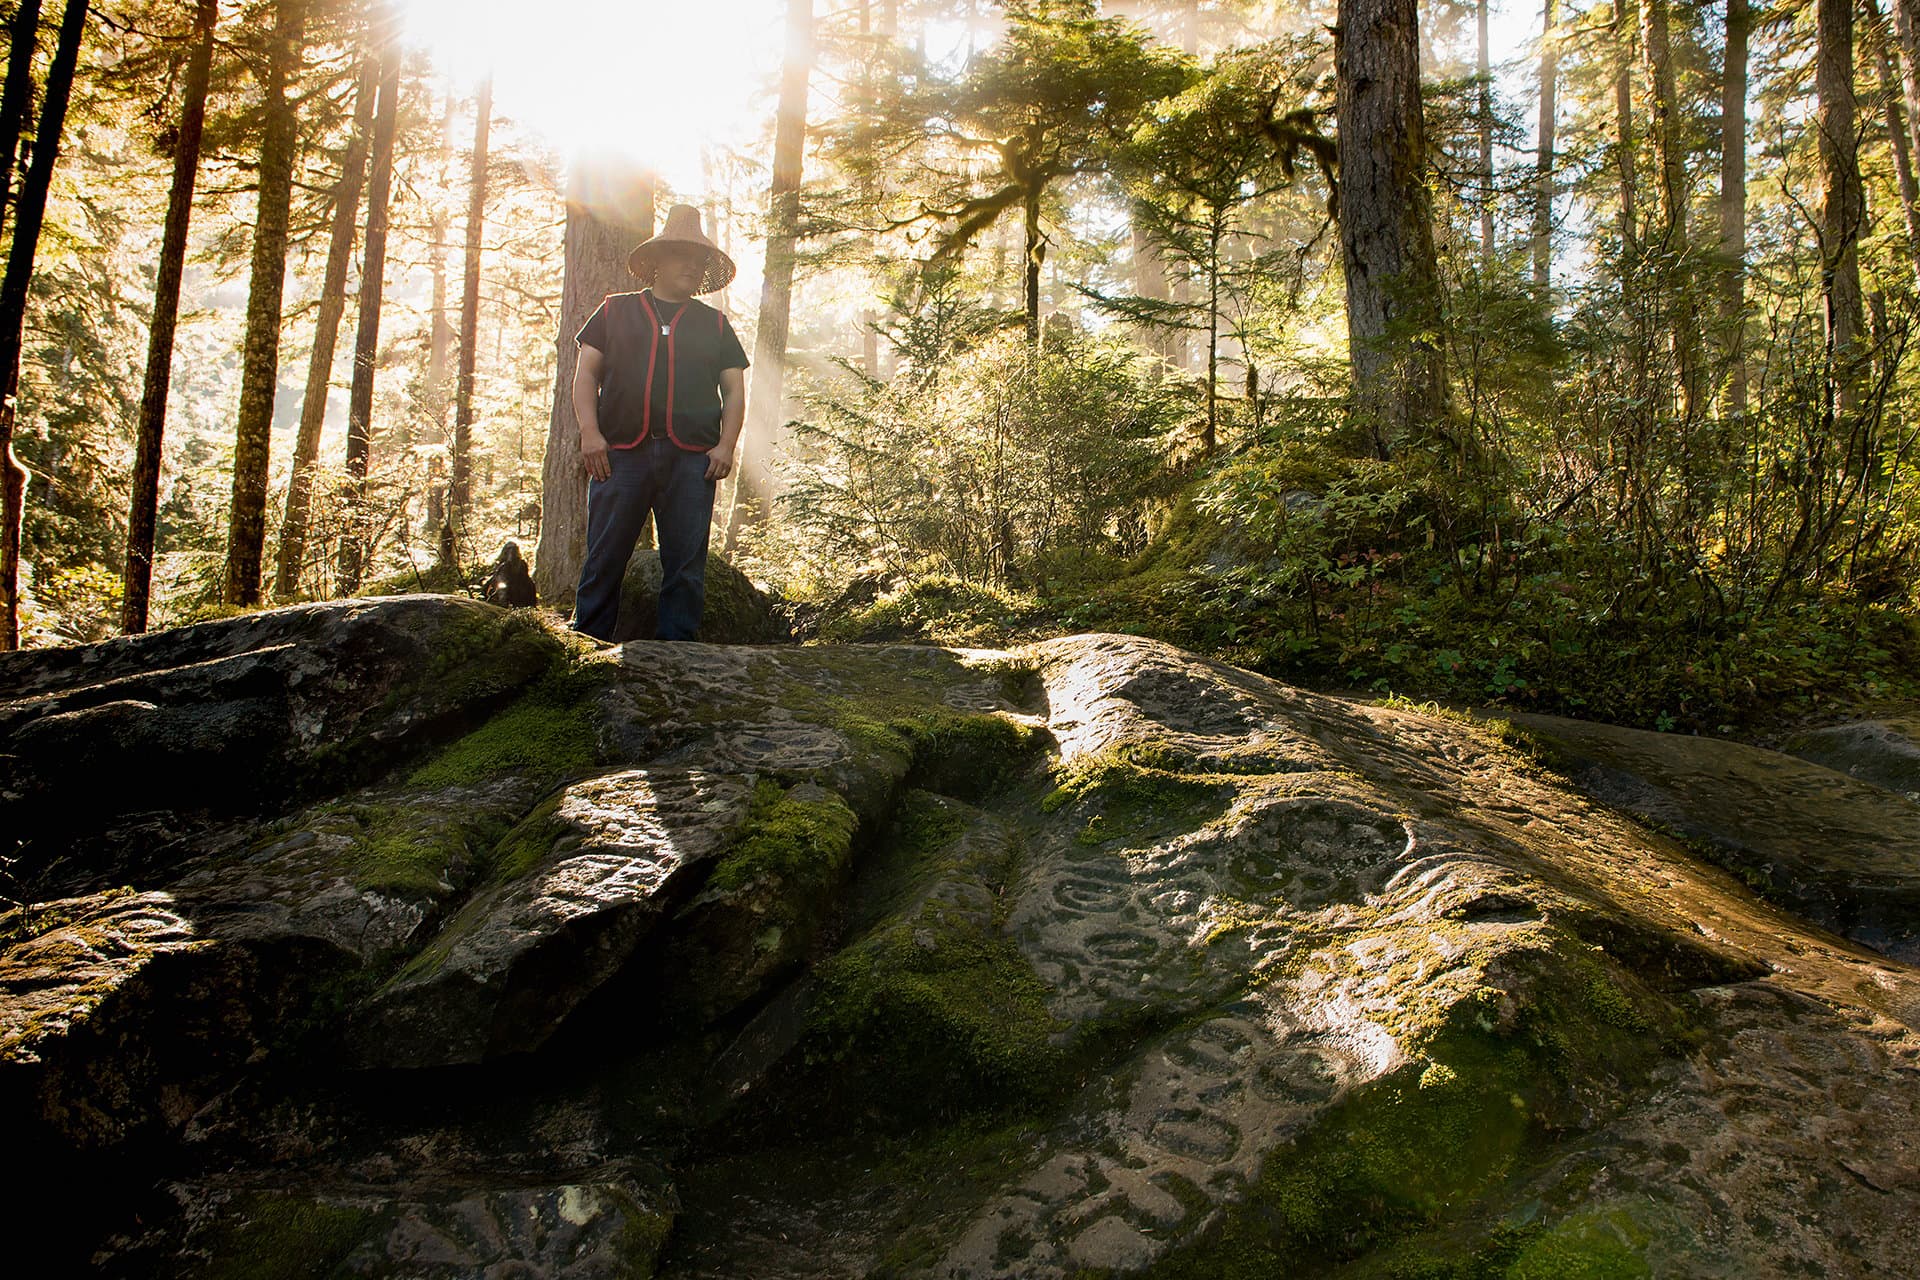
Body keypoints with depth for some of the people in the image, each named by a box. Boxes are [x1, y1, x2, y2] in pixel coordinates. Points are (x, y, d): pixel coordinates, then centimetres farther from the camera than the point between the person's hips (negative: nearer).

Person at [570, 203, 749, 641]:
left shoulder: (714, 324, 20)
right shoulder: (617, 310, 17)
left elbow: (734, 388, 14)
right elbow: (586, 372, 11)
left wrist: (726, 445, -1)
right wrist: (589, 431, -4)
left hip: (692, 458, 1)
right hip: (622, 452, -1)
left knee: (686, 565, -2)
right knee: (604, 560, -4)